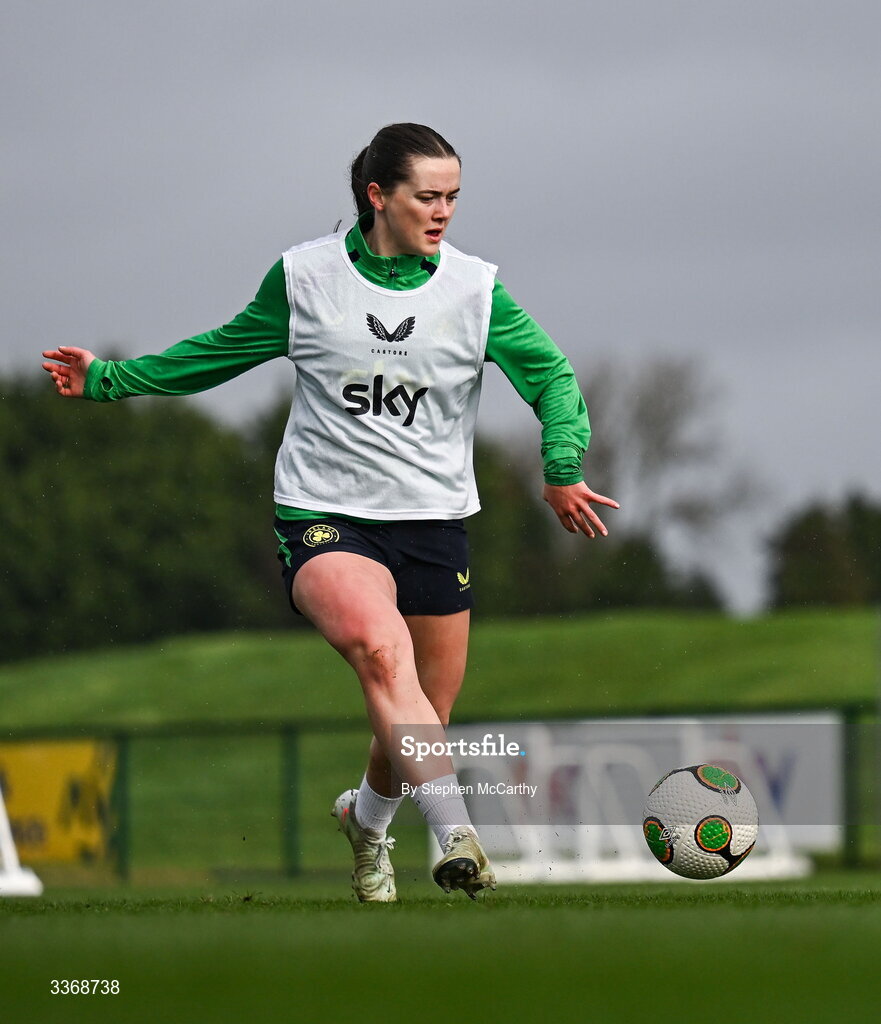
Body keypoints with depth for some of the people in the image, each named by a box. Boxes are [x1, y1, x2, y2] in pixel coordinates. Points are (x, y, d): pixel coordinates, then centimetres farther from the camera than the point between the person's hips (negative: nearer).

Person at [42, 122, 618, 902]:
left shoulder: (475, 289, 0)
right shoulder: (304, 276, 0)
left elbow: (552, 375, 4)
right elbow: (221, 354, 15)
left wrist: (563, 469, -14)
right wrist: (106, 379, 17)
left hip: (434, 521, 3)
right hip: (326, 518, -3)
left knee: (426, 716, 7)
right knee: (381, 648, -33)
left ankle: (368, 818, 42)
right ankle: (457, 834, -41)